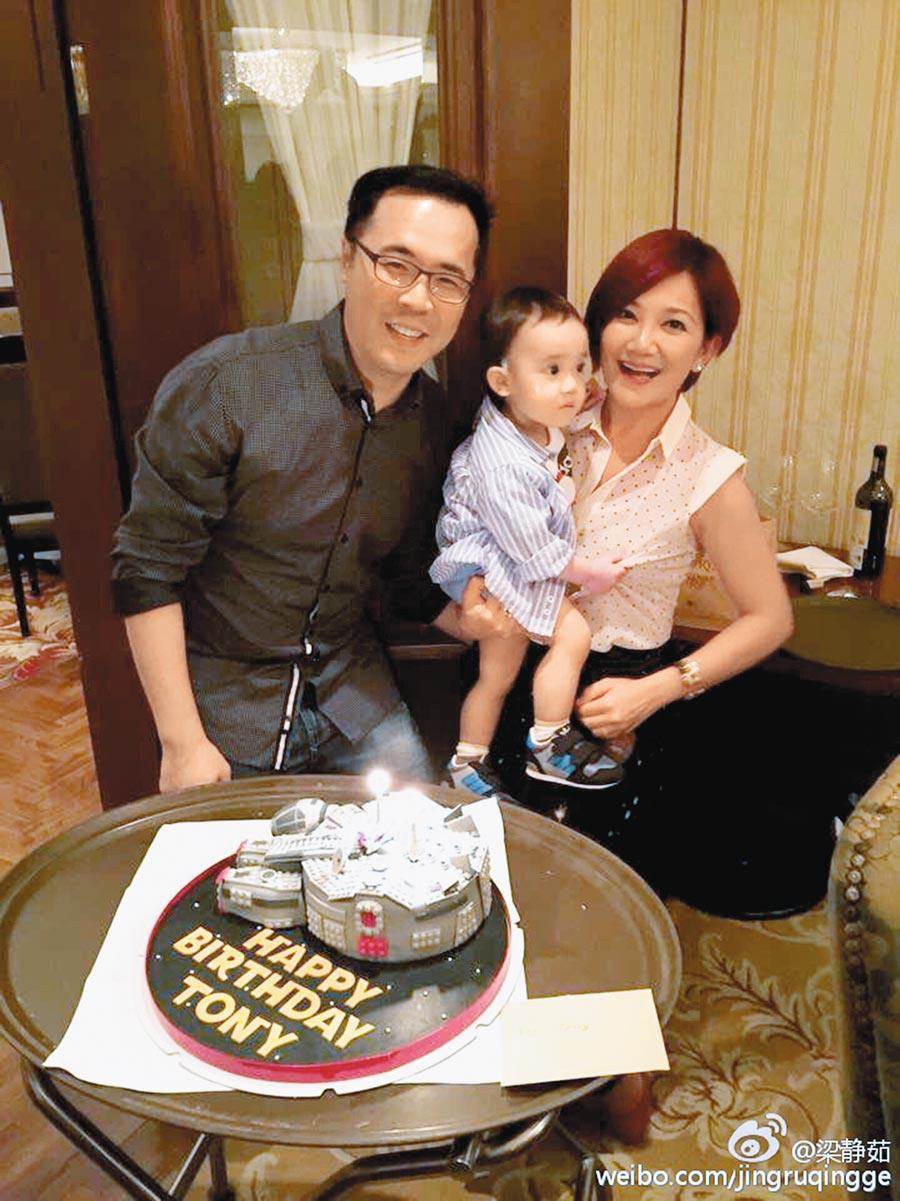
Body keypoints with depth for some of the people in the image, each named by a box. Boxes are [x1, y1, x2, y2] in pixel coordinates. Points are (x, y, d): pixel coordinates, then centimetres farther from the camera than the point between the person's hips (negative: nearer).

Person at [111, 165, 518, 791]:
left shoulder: (437, 421, -3)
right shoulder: (225, 384, -21)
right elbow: (148, 569, -17)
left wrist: (463, 616, -14)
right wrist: (182, 743, -16)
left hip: (350, 681, 5)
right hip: (222, 688, -4)